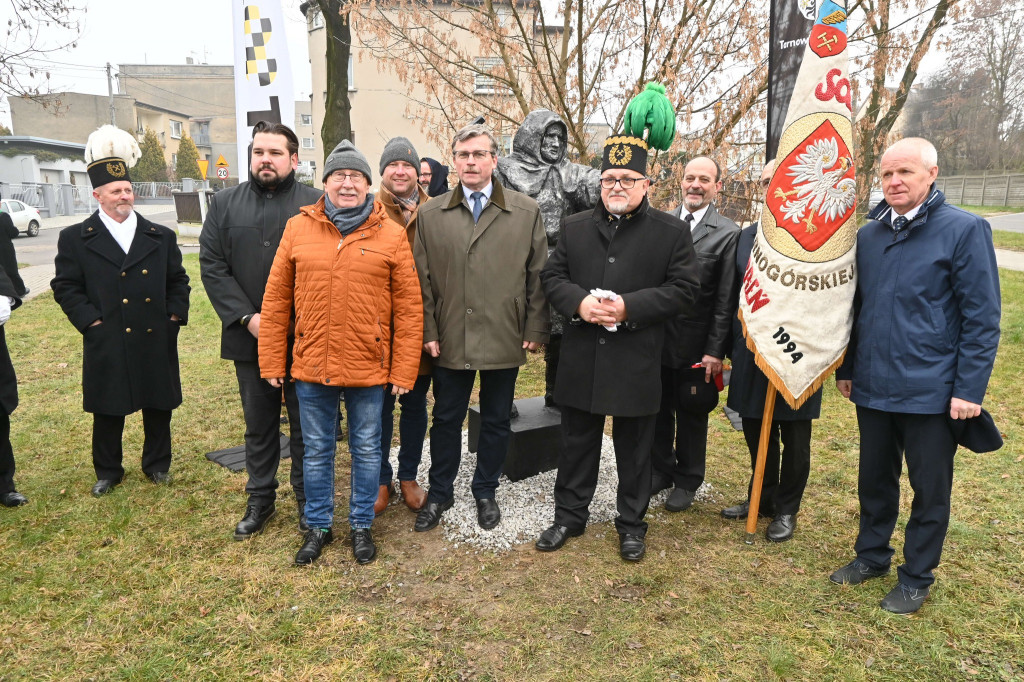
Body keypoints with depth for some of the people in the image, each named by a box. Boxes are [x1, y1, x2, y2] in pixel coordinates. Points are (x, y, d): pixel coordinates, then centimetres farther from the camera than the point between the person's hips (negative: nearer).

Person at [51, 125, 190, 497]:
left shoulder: (161, 237, 7)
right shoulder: (75, 239, 1)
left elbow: (178, 281, 11)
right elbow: (66, 286, 1)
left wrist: (175, 315, 0)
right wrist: (90, 320, -9)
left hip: (156, 341, 2)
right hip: (107, 345, -2)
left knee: (159, 407, 11)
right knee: (108, 411, 10)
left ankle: (157, 464, 30)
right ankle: (108, 472, 28)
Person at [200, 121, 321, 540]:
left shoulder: (317, 205, -1)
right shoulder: (226, 204, 9)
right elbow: (212, 266, 2)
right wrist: (247, 318, -10)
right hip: (249, 336, 3)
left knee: (306, 425, 9)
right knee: (258, 425, 16)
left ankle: (308, 499, 25)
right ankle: (260, 499, 31)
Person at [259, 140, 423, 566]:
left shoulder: (391, 235, -3)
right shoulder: (298, 228, 2)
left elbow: (409, 308, -4)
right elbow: (276, 299, 4)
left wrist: (404, 370, -6)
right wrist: (272, 362, 3)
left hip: (368, 369, -1)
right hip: (311, 368, 2)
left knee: (366, 450, 13)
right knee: (316, 451, 15)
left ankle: (361, 525, 33)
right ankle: (318, 526, 34)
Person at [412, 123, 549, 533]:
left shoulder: (526, 212, 1)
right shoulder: (430, 215, 4)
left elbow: (538, 276, 1)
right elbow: (422, 279, 3)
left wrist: (535, 330, -3)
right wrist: (428, 331, -3)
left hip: (504, 340, 0)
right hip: (450, 340, 1)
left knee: (496, 421, 13)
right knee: (446, 419, 13)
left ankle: (485, 492, 33)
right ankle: (440, 493, 32)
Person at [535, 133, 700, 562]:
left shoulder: (671, 232, -1)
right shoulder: (575, 228, 9)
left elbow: (683, 289, -6)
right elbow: (552, 276, 7)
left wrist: (629, 307, -18)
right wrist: (579, 302, -14)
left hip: (637, 363, -2)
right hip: (581, 361, 3)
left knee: (634, 450, 11)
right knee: (577, 444, 14)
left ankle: (631, 525, 30)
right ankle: (569, 516, 32)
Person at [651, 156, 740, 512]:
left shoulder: (728, 234, -6)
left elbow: (726, 300, -8)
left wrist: (715, 350, -11)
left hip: (696, 345, -3)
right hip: (656, 338, 3)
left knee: (691, 416, 12)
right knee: (658, 411, 15)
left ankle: (687, 482, 30)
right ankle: (660, 470, 35)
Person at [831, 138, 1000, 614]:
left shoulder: (964, 230, -9)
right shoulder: (868, 235, 7)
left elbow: (982, 318, -11)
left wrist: (970, 388, -13)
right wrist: (846, 368, 14)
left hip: (931, 391, -5)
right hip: (872, 387, 5)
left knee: (930, 489, 10)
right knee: (874, 480, 18)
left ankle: (916, 578, 28)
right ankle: (872, 555, 37)